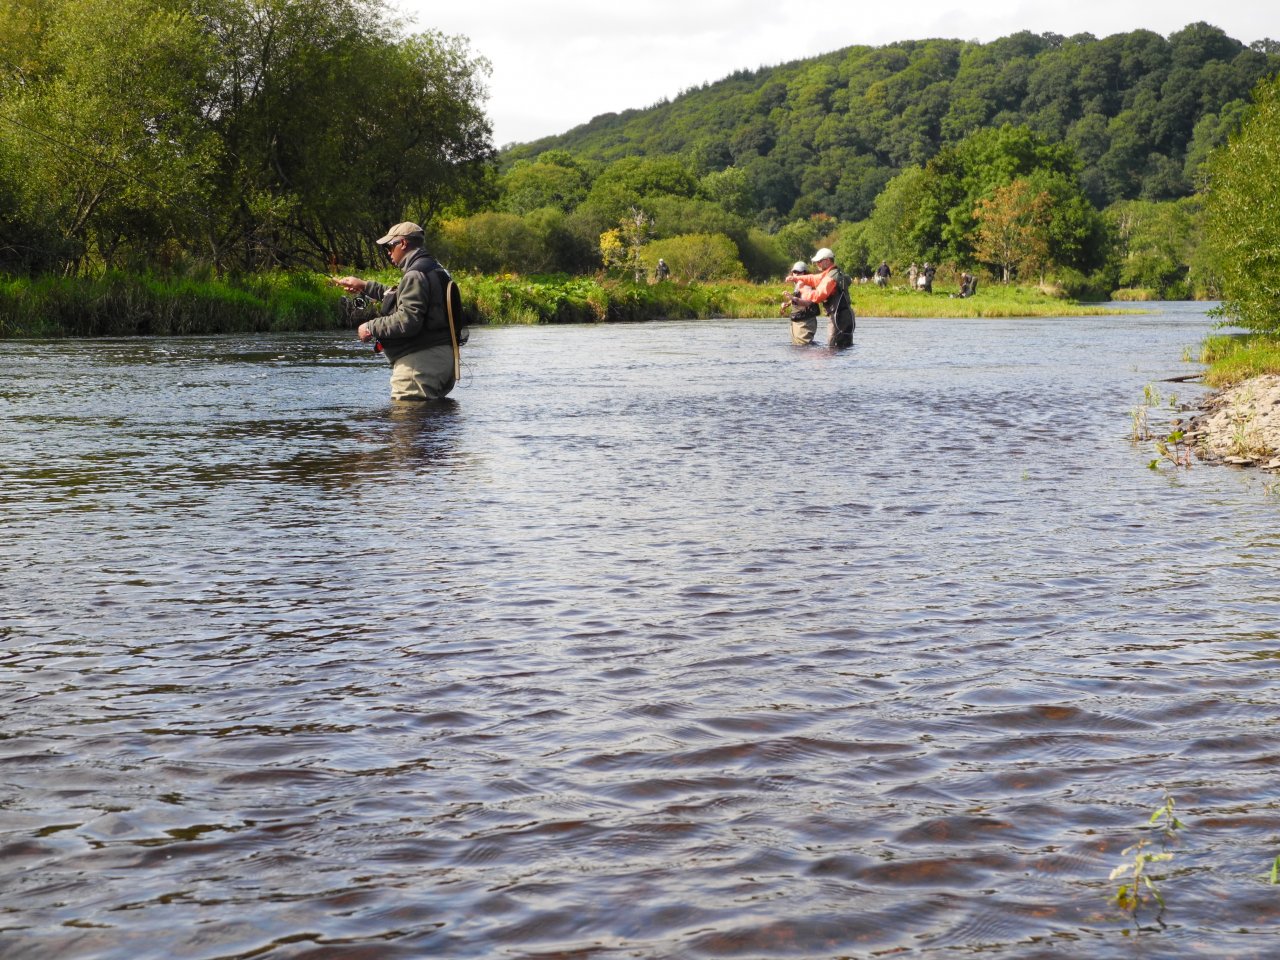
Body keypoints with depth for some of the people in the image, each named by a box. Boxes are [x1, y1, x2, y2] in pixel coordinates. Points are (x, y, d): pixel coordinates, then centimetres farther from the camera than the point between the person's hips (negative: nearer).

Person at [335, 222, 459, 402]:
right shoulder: (433, 269, 18)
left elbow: (407, 321, -25)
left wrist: (371, 328, -11)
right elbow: (403, 297, 33)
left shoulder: (415, 275, -16)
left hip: (421, 362, -11)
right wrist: (364, 286, 33)